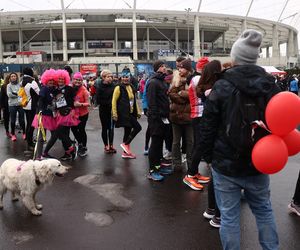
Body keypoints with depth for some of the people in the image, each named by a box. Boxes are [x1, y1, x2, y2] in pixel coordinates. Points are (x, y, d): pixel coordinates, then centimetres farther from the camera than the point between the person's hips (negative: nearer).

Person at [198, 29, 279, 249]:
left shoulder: (221, 87, -13)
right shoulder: (271, 86, 0)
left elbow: (208, 128, -10)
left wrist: (208, 156, 3)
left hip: (226, 164, -4)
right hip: (259, 163, 4)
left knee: (229, 216, 7)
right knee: (264, 210, 21)